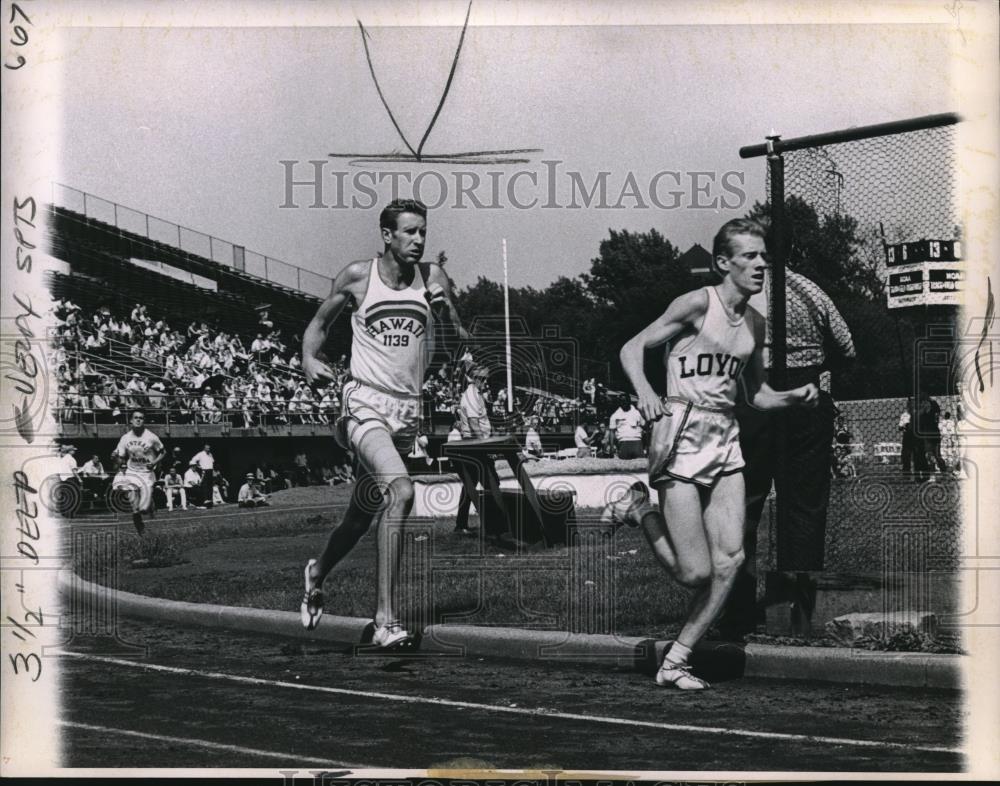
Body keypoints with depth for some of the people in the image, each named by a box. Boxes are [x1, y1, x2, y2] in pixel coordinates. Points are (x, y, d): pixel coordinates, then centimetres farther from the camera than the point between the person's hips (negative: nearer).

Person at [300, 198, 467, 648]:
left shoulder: (432, 277, 5)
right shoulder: (358, 276, -1)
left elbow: (462, 344, 6)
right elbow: (319, 323, 13)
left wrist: (446, 314, -14)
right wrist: (309, 359, -6)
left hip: (408, 408, 5)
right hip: (365, 402, -5)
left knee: (364, 512, 17)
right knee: (401, 490, -28)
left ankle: (318, 573, 49)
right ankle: (386, 620, -28)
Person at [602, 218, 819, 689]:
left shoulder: (754, 323, 13)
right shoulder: (699, 303, -8)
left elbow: (757, 394, 23)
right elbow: (632, 348, -9)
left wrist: (795, 397, 3)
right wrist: (645, 392, -28)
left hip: (725, 440, 7)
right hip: (681, 437, -7)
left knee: (730, 561, -6)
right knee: (696, 573, -8)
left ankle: (674, 663, 6)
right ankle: (640, 512, 18)